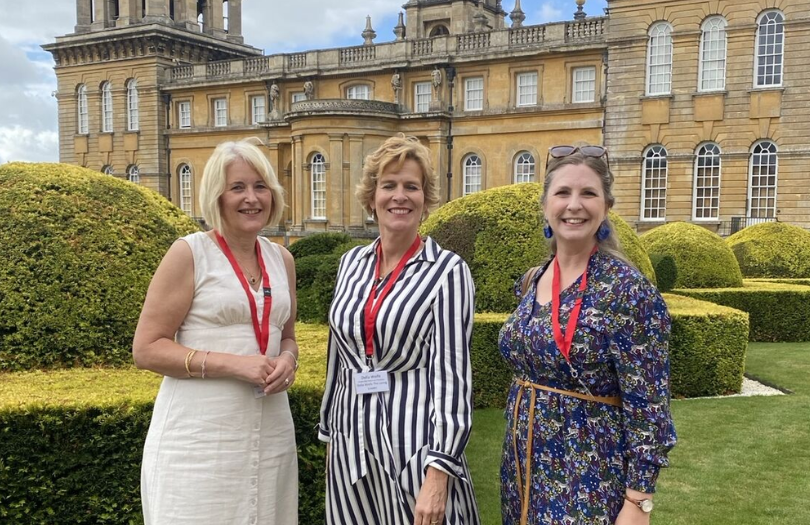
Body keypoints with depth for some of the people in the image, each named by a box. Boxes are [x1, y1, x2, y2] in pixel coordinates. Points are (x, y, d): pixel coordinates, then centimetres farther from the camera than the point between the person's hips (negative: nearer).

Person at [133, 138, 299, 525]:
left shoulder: (282, 259, 8)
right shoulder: (189, 254, -7)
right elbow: (146, 349, -9)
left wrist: (288, 360, -3)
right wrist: (232, 364, -19)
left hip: (271, 431, 5)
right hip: (199, 435, -5)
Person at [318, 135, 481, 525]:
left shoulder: (448, 271, -11)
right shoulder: (352, 263, 5)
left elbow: (452, 375, -14)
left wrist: (439, 472, -19)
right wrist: (329, 433, 16)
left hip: (415, 442, -5)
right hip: (352, 441, 5)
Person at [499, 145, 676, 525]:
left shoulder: (628, 290, -17)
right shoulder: (531, 282, 3)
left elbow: (647, 408, -16)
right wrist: (517, 458, 17)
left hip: (588, 478, -6)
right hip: (524, 466, 6)